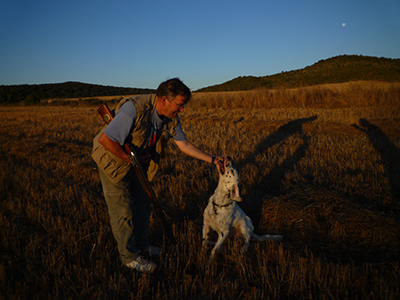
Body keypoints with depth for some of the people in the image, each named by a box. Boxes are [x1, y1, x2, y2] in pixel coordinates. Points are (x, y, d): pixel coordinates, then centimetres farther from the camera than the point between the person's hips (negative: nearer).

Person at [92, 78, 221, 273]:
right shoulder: (135, 109, -34)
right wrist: (128, 159, -24)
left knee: (142, 204, 15)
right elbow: (104, 139, -34)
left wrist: (212, 160, -4)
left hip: (138, 163, 7)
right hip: (113, 161, -7)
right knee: (123, 210, 0)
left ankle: (140, 246, 35)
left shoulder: (171, 118, -10)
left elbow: (184, 145, -1)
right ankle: (129, 256, 19)